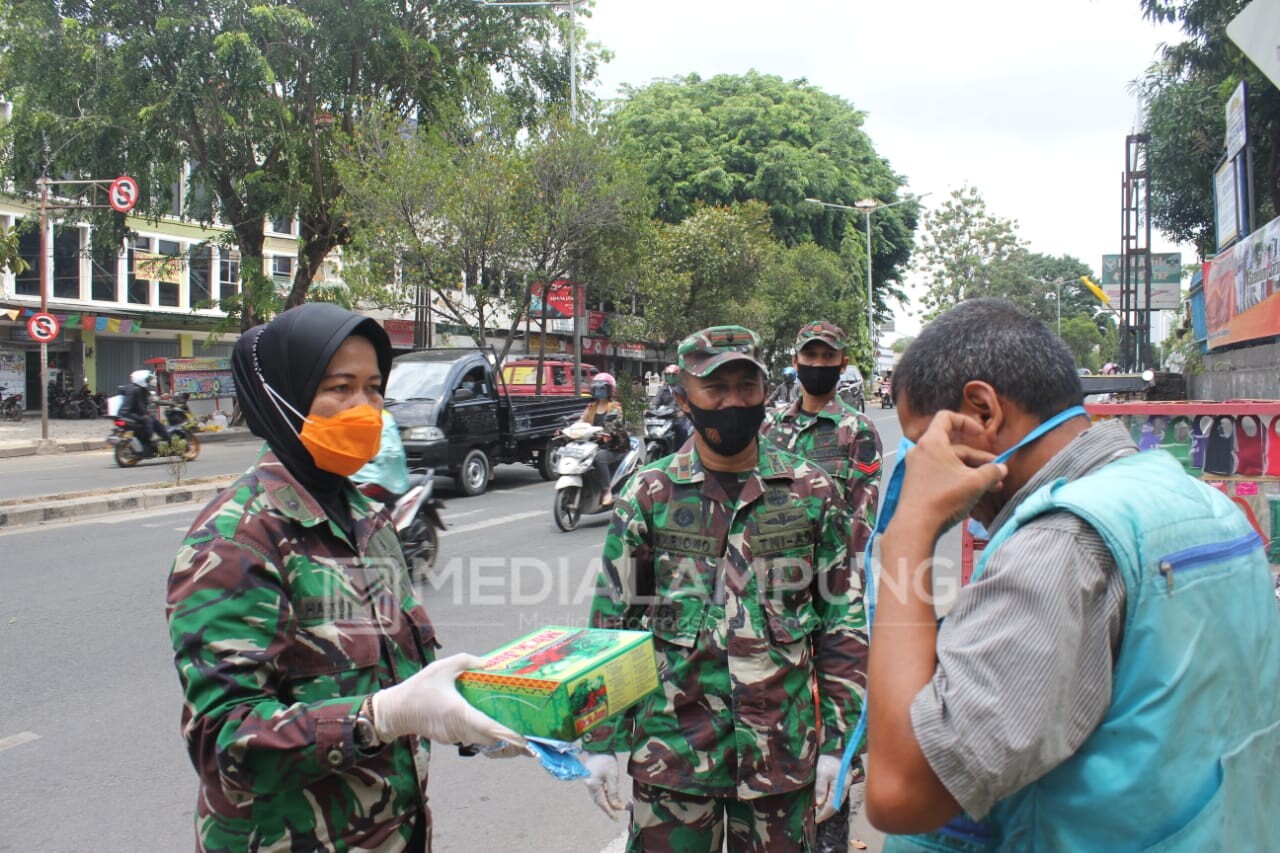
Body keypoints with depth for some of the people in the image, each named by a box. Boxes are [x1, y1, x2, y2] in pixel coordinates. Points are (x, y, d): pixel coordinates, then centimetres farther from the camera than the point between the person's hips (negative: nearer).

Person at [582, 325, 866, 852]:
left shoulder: (811, 491, 0)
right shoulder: (648, 494, -2)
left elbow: (843, 621, 3)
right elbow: (611, 623, 3)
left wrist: (838, 741, 1)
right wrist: (600, 742, 1)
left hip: (784, 749, 1)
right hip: (673, 750, 0)